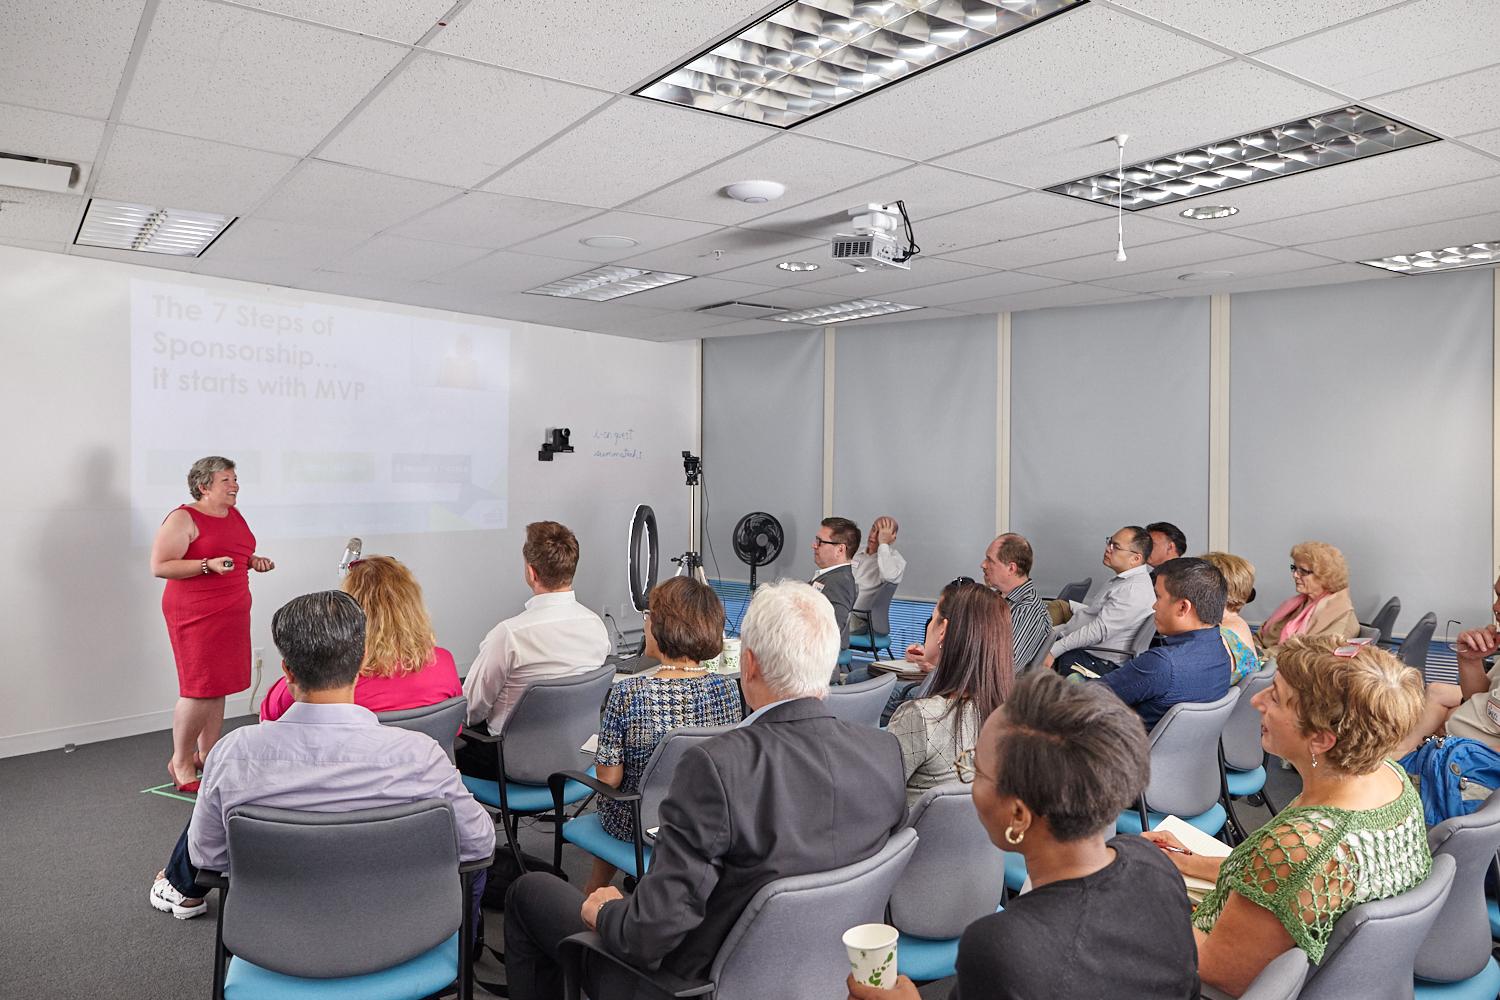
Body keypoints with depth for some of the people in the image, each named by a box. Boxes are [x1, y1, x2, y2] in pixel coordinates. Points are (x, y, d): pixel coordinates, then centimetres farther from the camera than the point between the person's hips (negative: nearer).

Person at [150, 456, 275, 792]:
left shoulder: (234, 515, 14)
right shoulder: (183, 519, -10)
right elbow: (159, 566, -16)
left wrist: (254, 561, 7)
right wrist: (208, 565, -25)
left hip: (232, 613, 8)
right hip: (195, 614, -8)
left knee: (218, 686, 11)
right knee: (199, 688, -6)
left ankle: (207, 754, 21)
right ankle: (180, 762, 8)